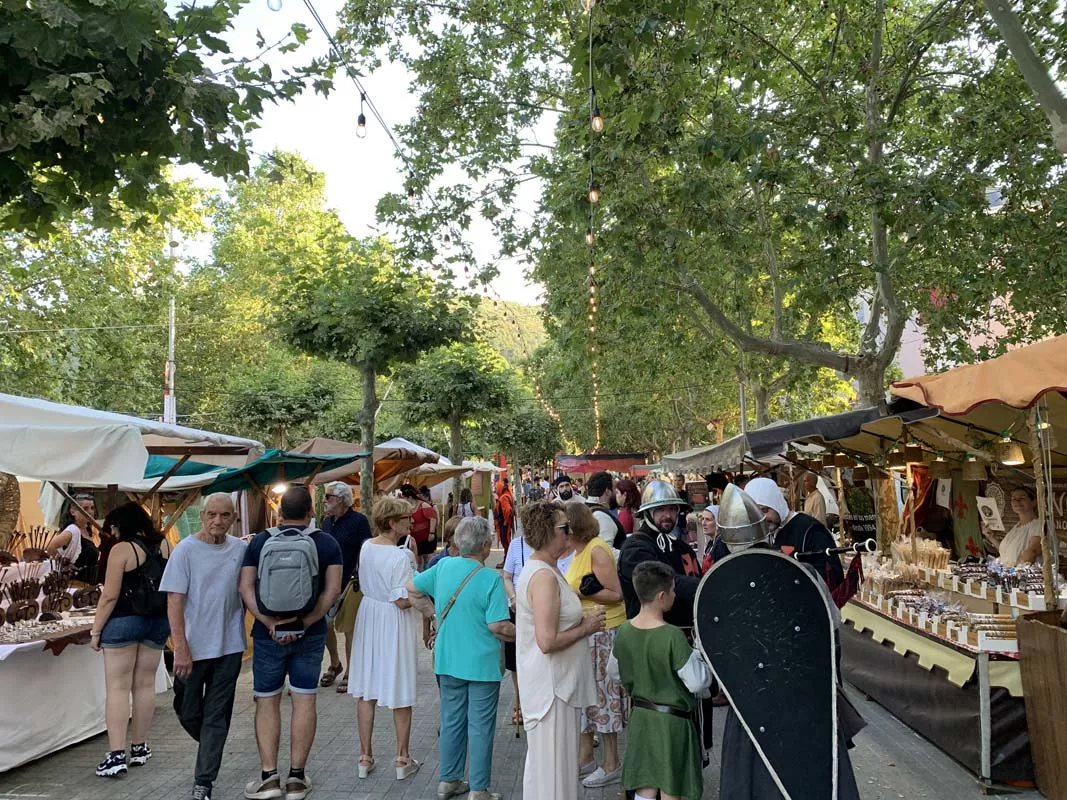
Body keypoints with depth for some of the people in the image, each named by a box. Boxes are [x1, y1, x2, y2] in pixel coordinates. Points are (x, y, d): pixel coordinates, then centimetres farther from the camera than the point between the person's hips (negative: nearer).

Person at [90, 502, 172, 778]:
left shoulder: (122, 549, -13)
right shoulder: (165, 545, 5)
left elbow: (110, 596, -14)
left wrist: (96, 630, -6)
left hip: (124, 621, -6)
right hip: (158, 620, 6)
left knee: (117, 687, 0)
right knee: (145, 685, 13)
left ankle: (117, 755, -2)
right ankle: (139, 748, 21)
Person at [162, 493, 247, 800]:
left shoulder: (240, 549, -1)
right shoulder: (186, 550, -9)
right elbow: (174, 601, -10)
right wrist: (181, 648, -15)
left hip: (229, 648, 2)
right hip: (193, 648, -1)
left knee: (217, 717, 8)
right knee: (187, 713, 13)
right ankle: (210, 750, 42)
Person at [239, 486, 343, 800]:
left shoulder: (260, 541, -1)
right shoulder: (326, 542, -3)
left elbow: (245, 588, -8)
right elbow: (332, 590, -12)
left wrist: (269, 622, -14)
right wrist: (304, 622, -14)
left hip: (268, 633, 0)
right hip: (310, 633, 0)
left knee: (267, 701, 11)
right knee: (304, 701, 7)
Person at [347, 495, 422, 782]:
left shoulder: (366, 548, -1)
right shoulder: (401, 556, -23)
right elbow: (403, 600, -24)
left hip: (369, 618, 6)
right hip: (395, 623, -6)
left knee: (366, 690, 14)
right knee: (400, 692, 8)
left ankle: (365, 758, 25)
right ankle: (402, 760, 21)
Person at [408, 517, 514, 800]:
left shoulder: (444, 566, -5)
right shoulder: (491, 578, -20)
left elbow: (411, 587, 8)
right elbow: (498, 626, -22)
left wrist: (433, 606, 22)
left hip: (448, 660, 5)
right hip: (482, 663, -5)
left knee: (451, 721, 18)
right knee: (480, 727, 7)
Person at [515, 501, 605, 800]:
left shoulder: (536, 569, 8)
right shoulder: (545, 576, -23)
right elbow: (548, 641, -28)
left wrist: (581, 620, 6)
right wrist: (585, 627, -15)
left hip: (546, 682, 10)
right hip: (551, 685, -10)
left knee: (542, 760, 22)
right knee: (554, 765, 3)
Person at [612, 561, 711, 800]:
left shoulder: (624, 631, -5)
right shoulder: (673, 636, -25)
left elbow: (616, 673, 9)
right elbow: (696, 682, -19)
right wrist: (704, 663, -2)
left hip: (640, 716, 5)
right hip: (672, 721, -5)